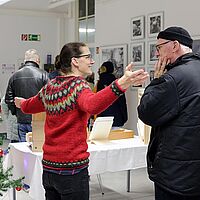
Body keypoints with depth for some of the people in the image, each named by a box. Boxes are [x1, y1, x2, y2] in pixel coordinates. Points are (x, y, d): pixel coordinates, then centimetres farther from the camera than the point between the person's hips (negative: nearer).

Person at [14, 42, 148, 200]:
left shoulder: (49, 87, 7)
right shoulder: (79, 85, -15)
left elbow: (29, 106, 26)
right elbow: (92, 105, -38)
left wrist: (22, 103, 50)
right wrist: (120, 85, -52)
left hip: (48, 167, 7)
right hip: (72, 169, -7)